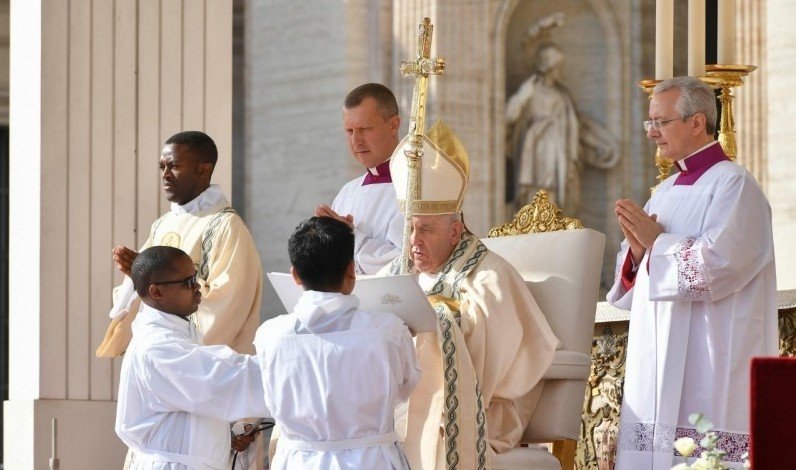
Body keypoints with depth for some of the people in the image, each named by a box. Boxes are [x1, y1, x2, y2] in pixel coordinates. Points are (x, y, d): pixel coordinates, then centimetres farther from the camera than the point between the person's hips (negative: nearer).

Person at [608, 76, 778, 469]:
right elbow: (636, 284, 19)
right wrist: (637, 250, -2)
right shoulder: (666, 192, 17)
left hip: (709, 361, -8)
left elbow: (718, 263, -21)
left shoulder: (733, 185, -8)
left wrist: (656, 241, -9)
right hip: (658, 359, 8)